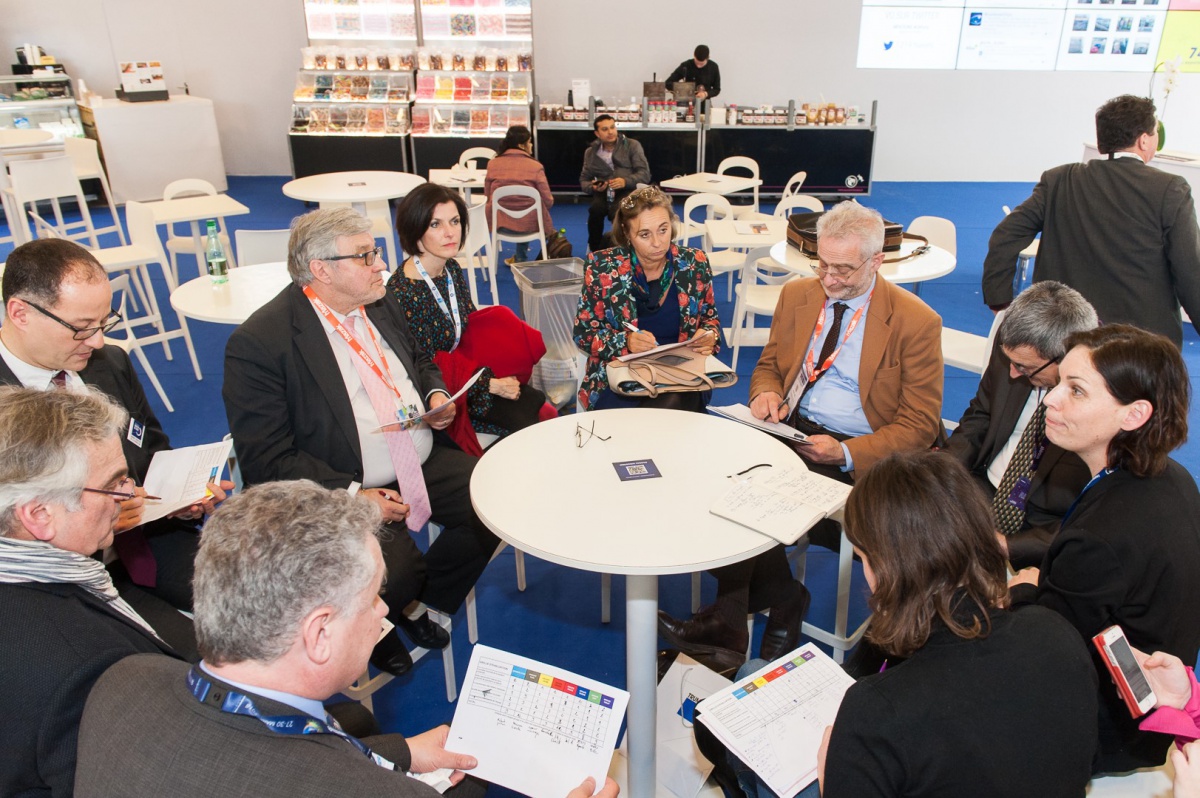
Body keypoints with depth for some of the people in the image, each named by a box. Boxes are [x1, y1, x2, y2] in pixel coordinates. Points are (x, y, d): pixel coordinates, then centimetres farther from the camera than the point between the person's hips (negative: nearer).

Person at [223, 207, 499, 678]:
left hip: (427, 462, 7)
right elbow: (265, 460, -16)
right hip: (343, 490, -7)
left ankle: (419, 603, 15)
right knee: (393, 574, -27)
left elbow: (419, 360, 26)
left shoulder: (380, 304, 7)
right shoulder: (257, 343, -15)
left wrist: (436, 395, 3)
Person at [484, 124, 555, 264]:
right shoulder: (535, 166, -11)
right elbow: (548, 201, -8)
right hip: (529, 224, -3)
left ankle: (520, 259, 41)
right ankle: (520, 259, 41)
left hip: (500, 223, 3)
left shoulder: (493, 164, -2)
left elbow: (488, 195, 7)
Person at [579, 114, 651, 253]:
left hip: (626, 191, -2)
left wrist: (626, 181, -21)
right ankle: (596, 251, -14)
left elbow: (645, 174, -1)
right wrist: (592, 187, -8)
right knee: (595, 209, -35)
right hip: (603, 193, 2)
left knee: (618, 210, -39)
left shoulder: (632, 145, 8)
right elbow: (584, 180, 17)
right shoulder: (591, 152, 16)